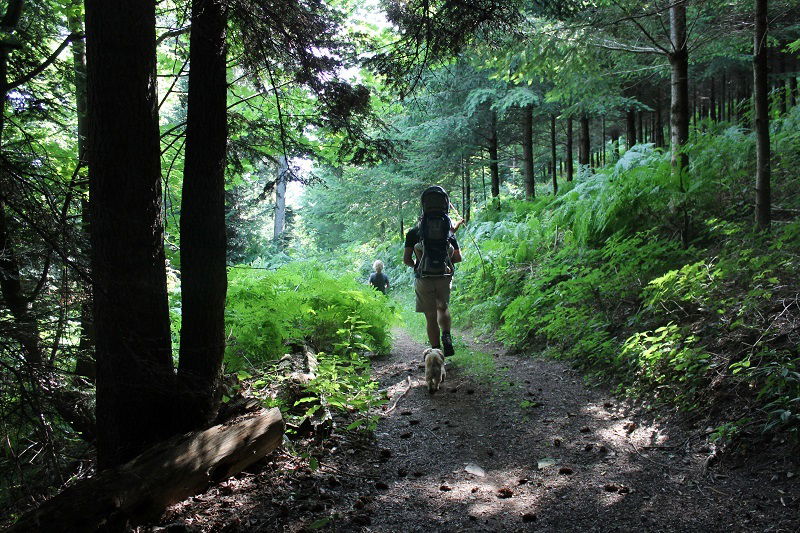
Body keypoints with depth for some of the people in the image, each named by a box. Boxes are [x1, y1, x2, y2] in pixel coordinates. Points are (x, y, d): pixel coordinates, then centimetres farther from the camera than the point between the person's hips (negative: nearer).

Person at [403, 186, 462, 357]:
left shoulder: (414, 231, -2)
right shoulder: (449, 229, 5)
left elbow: (406, 259, -5)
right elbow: (458, 258, 8)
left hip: (424, 278, -2)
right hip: (445, 277, 2)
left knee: (431, 317, 5)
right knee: (443, 307, 25)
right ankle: (447, 337, 3)